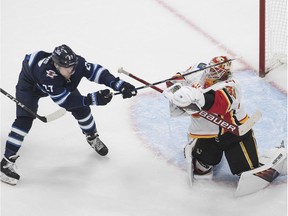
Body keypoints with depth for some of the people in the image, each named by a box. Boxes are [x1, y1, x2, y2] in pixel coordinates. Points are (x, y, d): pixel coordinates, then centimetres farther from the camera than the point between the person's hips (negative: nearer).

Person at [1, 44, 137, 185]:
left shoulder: (75, 62, -34)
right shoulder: (45, 72, -47)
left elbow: (95, 71, -24)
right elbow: (63, 100, -44)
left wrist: (119, 85, -37)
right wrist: (92, 99, -49)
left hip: (61, 83, 6)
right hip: (30, 84, -6)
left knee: (81, 108, 1)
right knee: (25, 119, -21)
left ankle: (92, 138, 31)